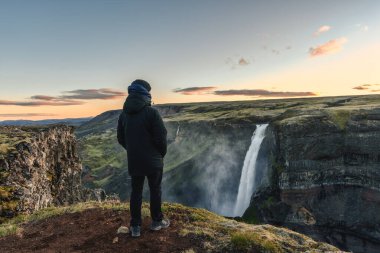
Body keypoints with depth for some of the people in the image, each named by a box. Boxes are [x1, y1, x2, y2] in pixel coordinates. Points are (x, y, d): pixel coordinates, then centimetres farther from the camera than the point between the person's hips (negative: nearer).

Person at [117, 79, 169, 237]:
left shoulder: (124, 114, 3)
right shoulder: (151, 112, -16)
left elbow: (121, 139, 8)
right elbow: (161, 137, -17)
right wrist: (162, 154, 1)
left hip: (133, 161, 5)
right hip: (153, 160, -4)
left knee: (136, 192, 13)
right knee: (155, 190, 12)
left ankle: (135, 226, 20)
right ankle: (156, 221, 26)